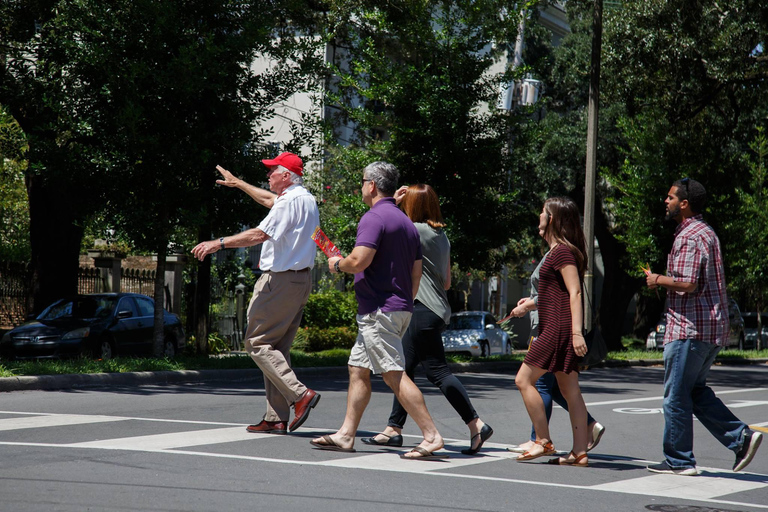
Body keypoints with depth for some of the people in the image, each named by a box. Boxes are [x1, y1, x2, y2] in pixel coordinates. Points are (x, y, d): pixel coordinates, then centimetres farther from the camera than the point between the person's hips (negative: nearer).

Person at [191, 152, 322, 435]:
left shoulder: (289, 202, -15)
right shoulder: (307, 200, 16)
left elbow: (260, 234, -24)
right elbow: (270, 200, 35)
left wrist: (219, 243, -20)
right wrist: (238, 183, 46)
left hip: (279, 280, -10)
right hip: (301, 281, 10)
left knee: (258, 342, -4)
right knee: (278, 347, 10)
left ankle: (299, 393, -15)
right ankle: (277, 418, 7)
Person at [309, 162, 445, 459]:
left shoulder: (374, 217, -13)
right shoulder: (406, 222, 16)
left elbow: (360, 260, -24)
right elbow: (416, 272, 18)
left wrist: (338, 264, -3)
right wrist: (406, 304, 26)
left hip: (378, 311, -10)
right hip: (400, 308, 10)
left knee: (395, 375, -11)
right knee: (358, 369, 13)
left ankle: (431, 435, -14)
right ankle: (346, 435, 14)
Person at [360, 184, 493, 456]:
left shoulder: (416, 231, -12)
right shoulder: (442, 236, 15)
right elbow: (447, 283, 18)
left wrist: (392, 201, 0)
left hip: (423, 310, -10)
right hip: (437, 308, 10)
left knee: (437, 371, -8)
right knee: (405, 368, 11)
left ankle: (476, 424, -9)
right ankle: (394, 429, 14)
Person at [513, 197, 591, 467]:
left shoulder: (562, 251, -12)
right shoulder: (560, 250, 18)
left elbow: (575, 293, -20)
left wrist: (576, 331, -26)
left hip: (559, 329, -10)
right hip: (555, 329, 10)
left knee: (524, 380, -7)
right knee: (569, 390, 6)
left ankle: (543, 441, -4)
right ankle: (579, 452, 5)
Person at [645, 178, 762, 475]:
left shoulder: (689, 236, -14)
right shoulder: (707, 233, 18)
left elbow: (688, 283, -24)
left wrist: (659, 280, -8)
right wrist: (665, 283, 15)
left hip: (690, 328, -10)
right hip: (713, 327, 10)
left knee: (676, 396, -1)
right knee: (695, 391, 16)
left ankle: (679, 460, 5)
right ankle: (741, 436, 6)